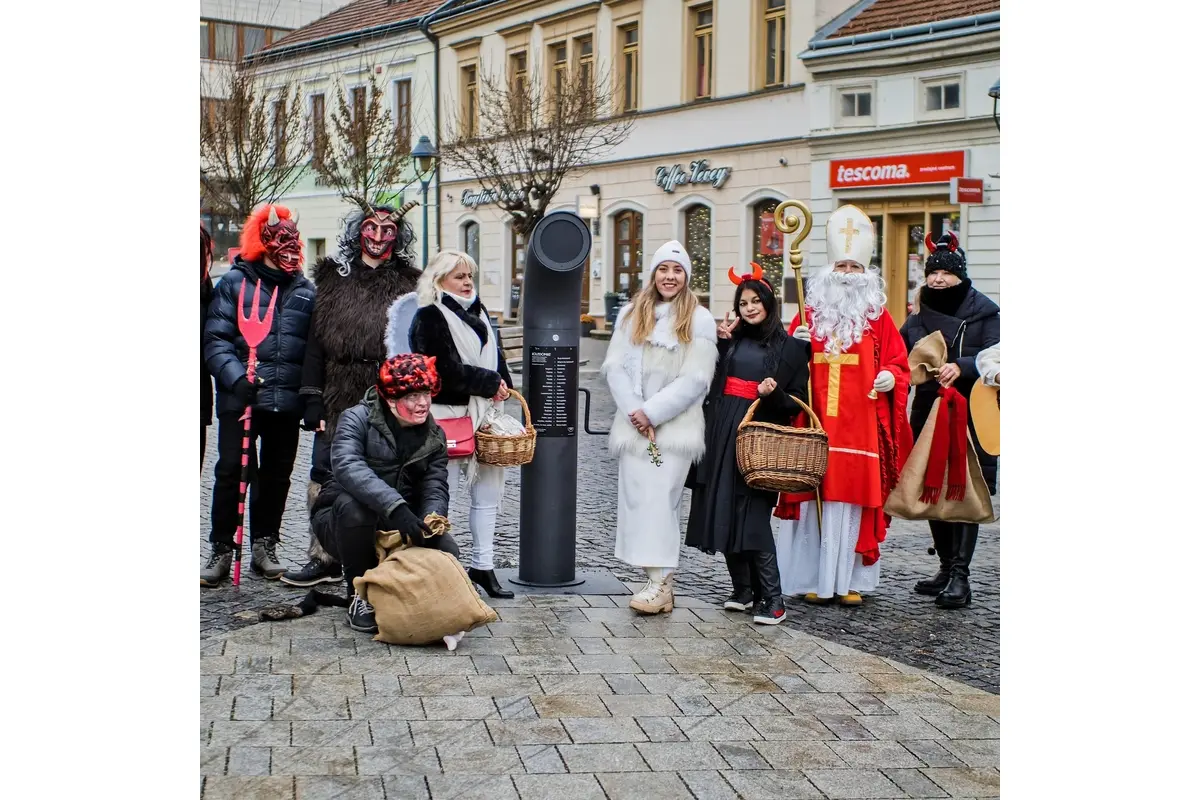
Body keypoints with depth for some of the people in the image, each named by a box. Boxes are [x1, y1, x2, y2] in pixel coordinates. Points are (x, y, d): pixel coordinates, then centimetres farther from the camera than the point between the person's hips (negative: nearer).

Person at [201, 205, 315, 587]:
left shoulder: (306, 291, 11)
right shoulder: (235, 282, 1)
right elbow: (215, 339, -5)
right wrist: (237, 378, -19)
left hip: (287, 401, 3)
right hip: (239, 398, -3)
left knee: (277, 474, 10)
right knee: (231, 471, -4)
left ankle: (264, 545, 23)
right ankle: (222, 549, 6)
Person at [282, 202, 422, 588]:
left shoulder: (407, 284, 7)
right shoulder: (333, 278, 9)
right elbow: (315, 342, 6)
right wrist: (313, 401, -1)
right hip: (338, 398, 1)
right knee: (325, 477, 1)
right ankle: (324, 559, 12)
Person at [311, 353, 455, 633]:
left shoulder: (434, 437, 4)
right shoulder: (357, 418, -13)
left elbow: (435, 488, -6)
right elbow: (346, 465, -33)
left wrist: (429, 521, -31)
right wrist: (395, 506, -47)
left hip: (398, 526, 4)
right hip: (345, 522, -4)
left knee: (446, 550, -22)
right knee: (353, 504, -38)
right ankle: (359, 596, -18)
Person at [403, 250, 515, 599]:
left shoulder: (477, 312, 18)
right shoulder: (429, 317, -7)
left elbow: (494, 358, 20)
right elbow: (449, 369, -16)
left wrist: (501, 387, 2)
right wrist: (491, 383, -9)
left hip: (483, 413, 8)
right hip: (448, 416, -8)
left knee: (489, 488, 10)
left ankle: (483, 565, 19)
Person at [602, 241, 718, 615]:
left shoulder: (699, 320, 1)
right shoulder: (630, 315, 12)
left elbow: (695, 379, -7)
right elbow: (614, 366, 5)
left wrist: (652, 412, -11)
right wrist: (633, 411, -8)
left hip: (675, 426, -4)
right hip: (633, 425, 4)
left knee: (660, 498, -12)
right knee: (635, 498, 1)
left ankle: (660, 582, -10)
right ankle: (658, 579, 7)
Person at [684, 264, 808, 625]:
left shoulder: (789, 347, 4)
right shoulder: (730, 341, 15)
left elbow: (798, 401, 3)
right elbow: (708, 381, 7)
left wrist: (774, 394, -16)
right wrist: (719, 343, -2)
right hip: (722, 433, 5)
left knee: (753, 516, -12)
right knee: (723, 511, 4)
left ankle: (772, 600, -7)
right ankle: (742, 589, 16)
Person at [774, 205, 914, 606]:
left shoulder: (877, 315, 8)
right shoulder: (811, 311, 11)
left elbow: (897, 361, 7)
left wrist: (890, 377, -13)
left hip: (860, 425, -1)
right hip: (816, 422, 1)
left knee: (854, 497, 1)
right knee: (817, 495, -1)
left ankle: (849, 580, 10)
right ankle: (815, 578, 7)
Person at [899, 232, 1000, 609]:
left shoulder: (984, 315, 0)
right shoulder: (916, 322, 14)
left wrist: (962, 367, -23)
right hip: (928, 416, 5)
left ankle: (960, 576, -7)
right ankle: (946, 567, 20)